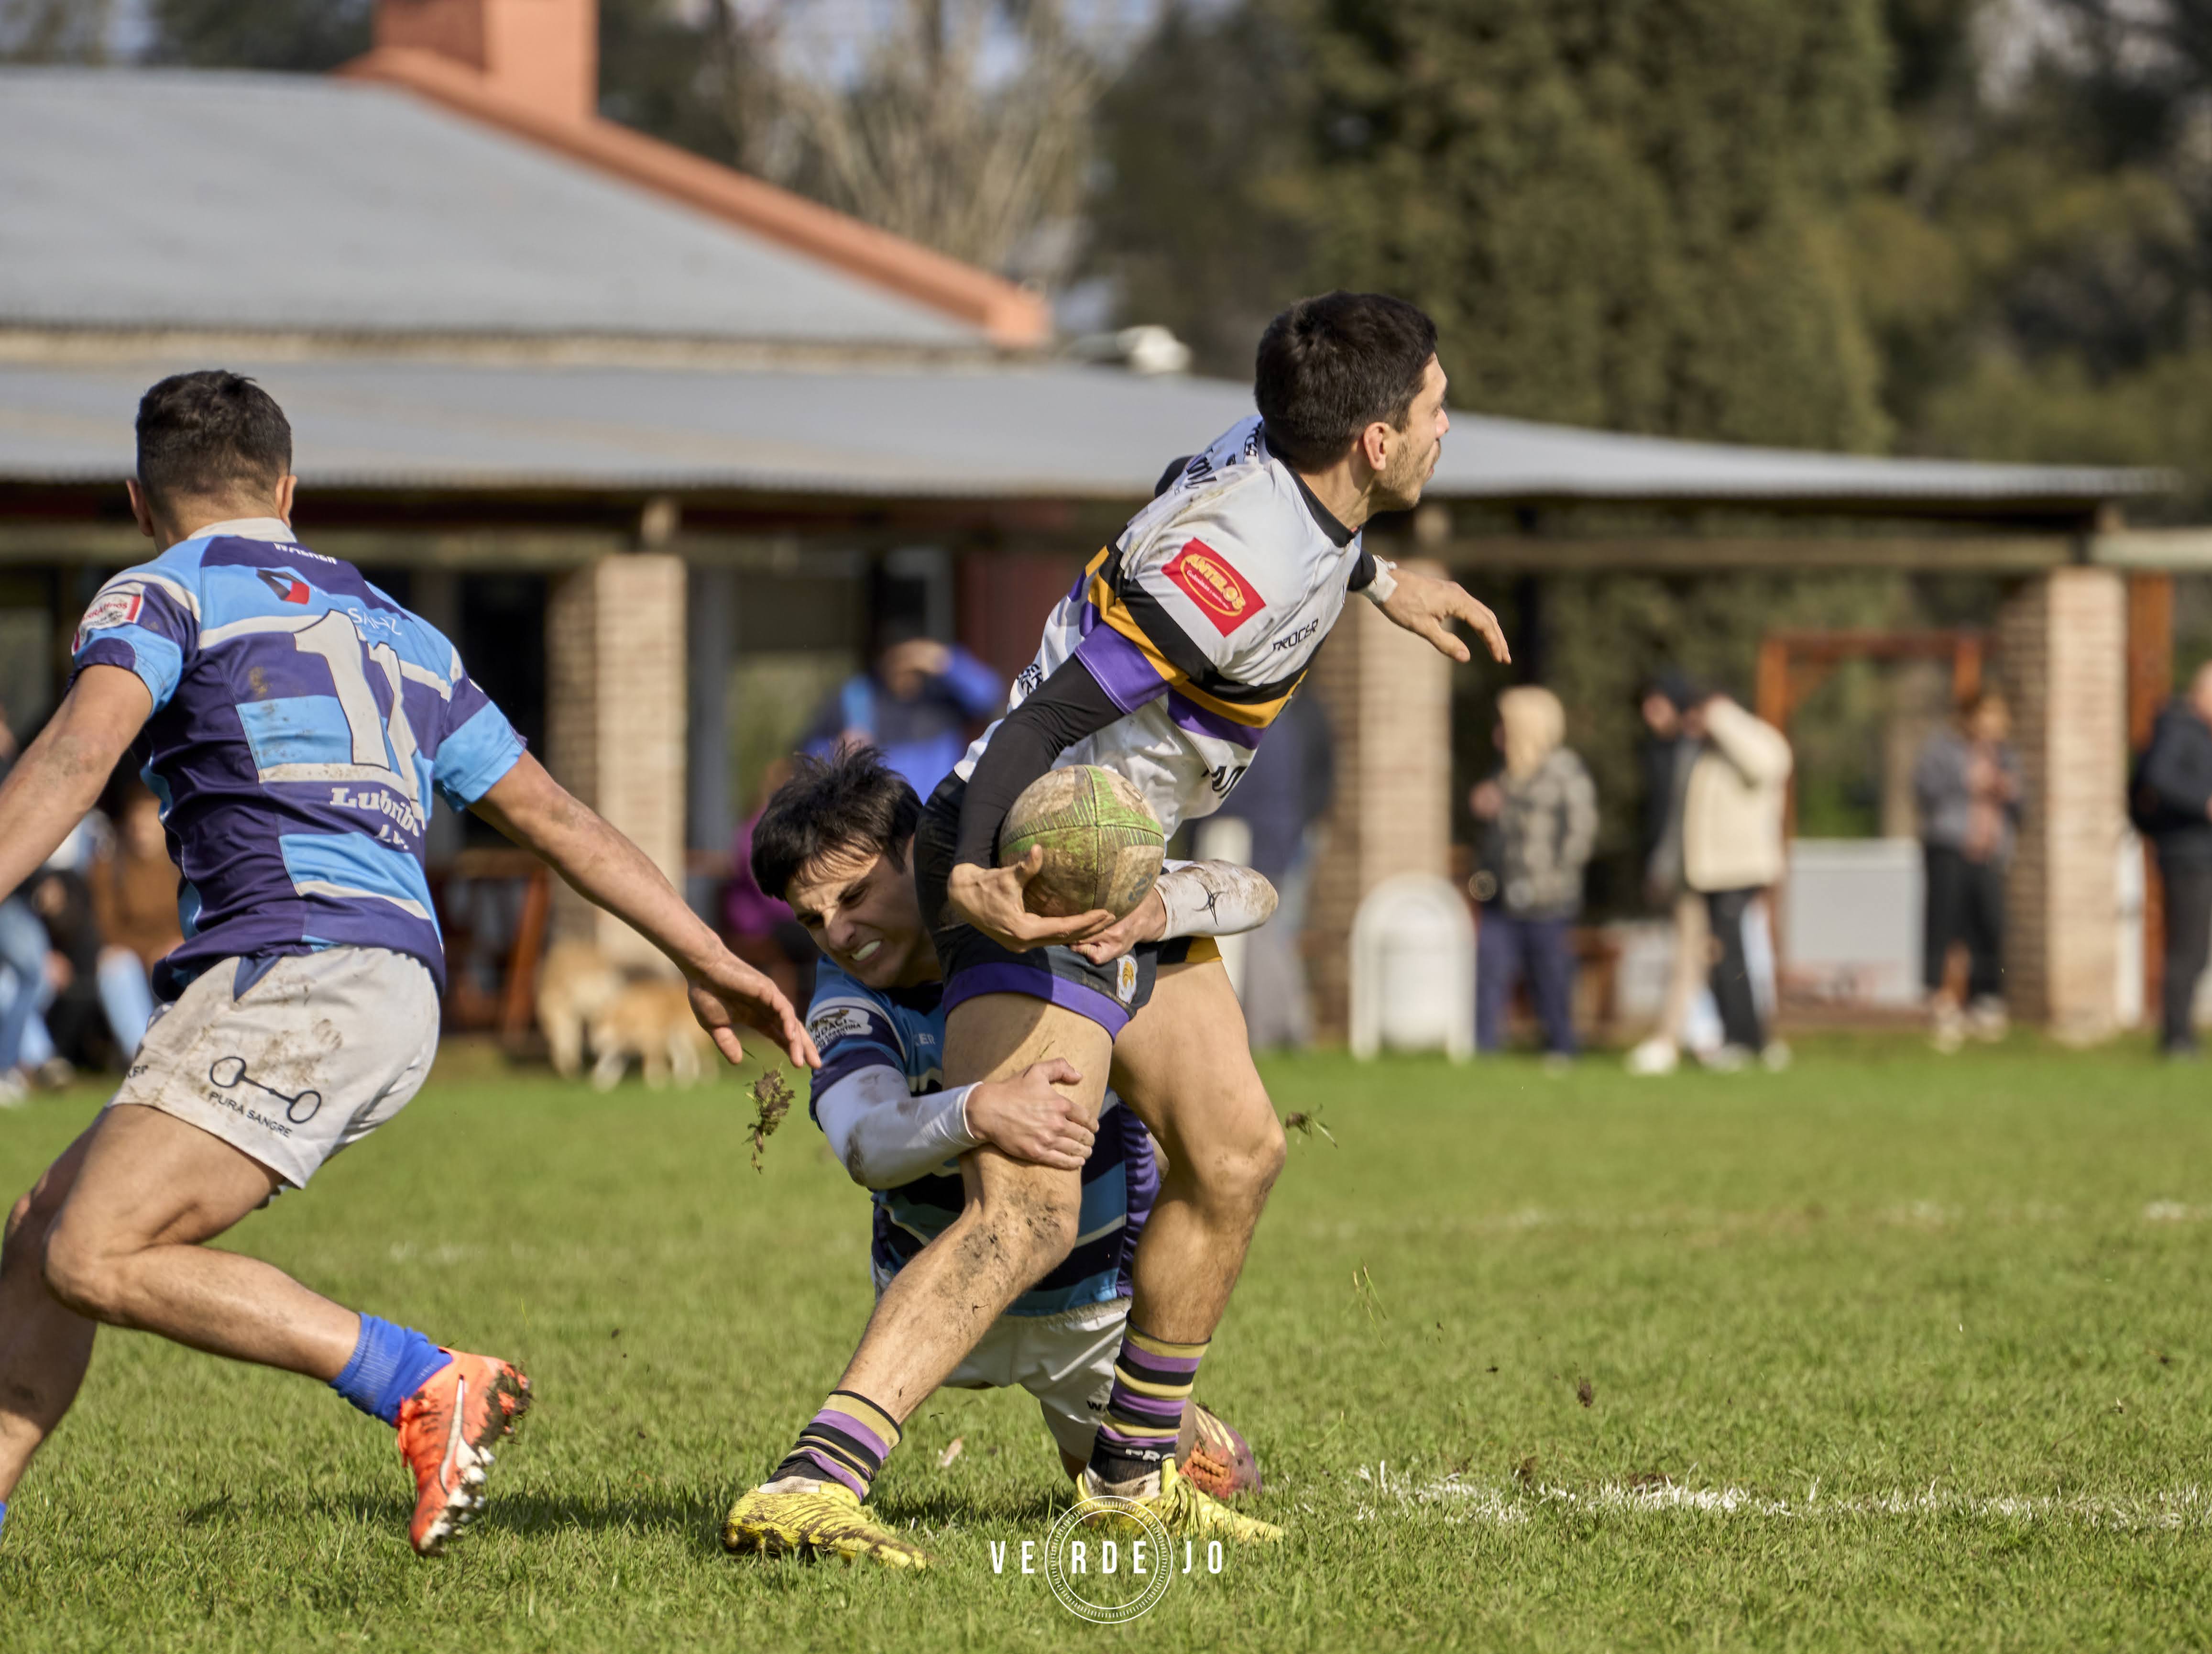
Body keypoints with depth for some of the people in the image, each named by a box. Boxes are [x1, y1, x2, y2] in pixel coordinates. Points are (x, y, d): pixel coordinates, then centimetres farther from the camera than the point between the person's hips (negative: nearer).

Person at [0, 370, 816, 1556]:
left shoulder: (164, 593, 6)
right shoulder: (389, 626, 28)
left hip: (294, 970, -9)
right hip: (391, 987, 9)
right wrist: (708, 960, 30)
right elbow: (549, 813, 28)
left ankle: (423, 1387, -20)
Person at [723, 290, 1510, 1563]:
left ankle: (1135, 1470, 29)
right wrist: (972, 880, -44)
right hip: (1033, 879, -11)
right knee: (1027, 1219, -21)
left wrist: (1374, 576, 44)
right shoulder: (1245, 572, -28)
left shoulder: (1274, 457, 2)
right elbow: (1048, 718, -33)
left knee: (1236, 1151, 16)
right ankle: (805, 1487, -29)